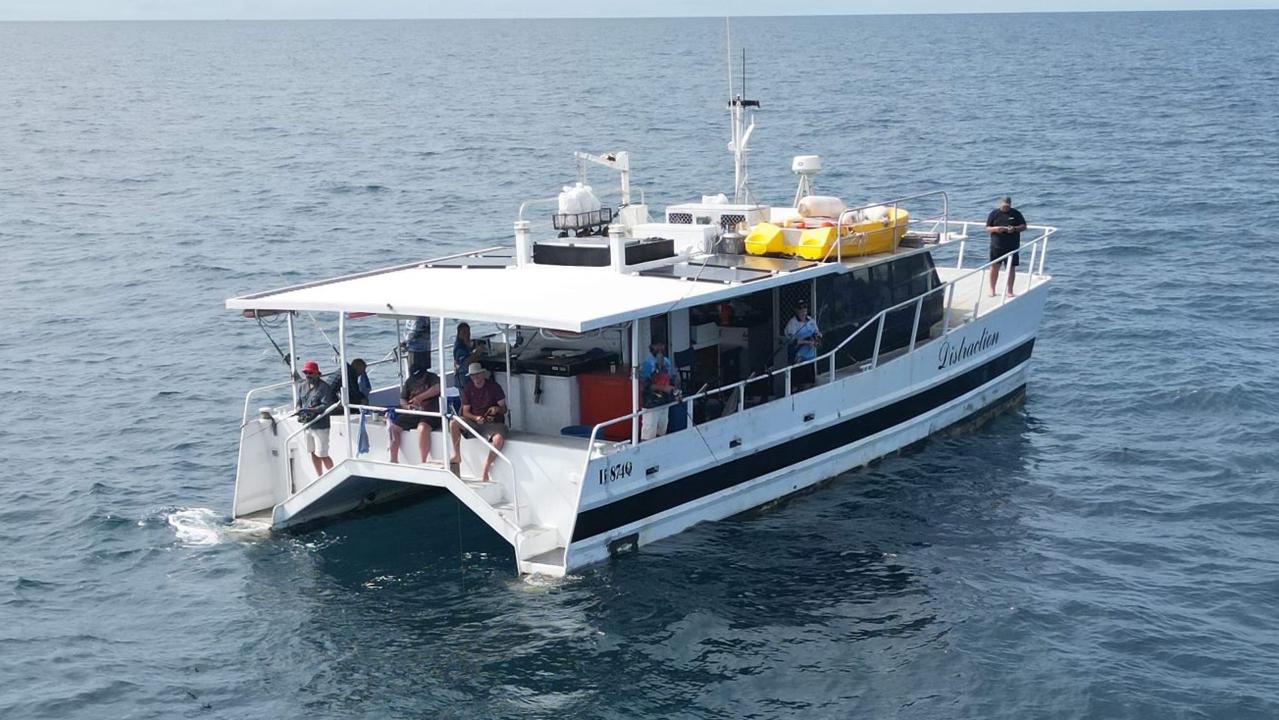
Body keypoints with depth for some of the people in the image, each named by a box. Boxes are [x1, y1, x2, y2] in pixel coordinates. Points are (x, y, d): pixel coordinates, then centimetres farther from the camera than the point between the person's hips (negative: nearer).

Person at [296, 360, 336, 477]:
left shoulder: (324, 387, -13)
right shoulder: (303, 387, 8)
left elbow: (326, 406, -20)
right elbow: (299, 403, 11)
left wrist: (310, 410, -30)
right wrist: (300, 411, -12)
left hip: (320, 426, -7)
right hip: (307, 425, 7)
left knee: (322, 455, -6)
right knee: (313, 453, 16)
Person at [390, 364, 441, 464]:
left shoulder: (432, 377, 0)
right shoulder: (409, 381, 15)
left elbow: (437, 388, -21)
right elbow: (402, 400, 19)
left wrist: (419, 398, -25)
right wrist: (408, 406, -5)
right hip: (413, 414, 6)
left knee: (423, 427, -37)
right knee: (393, 427, -7)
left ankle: (423, 462, -32)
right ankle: (393, 460, -1)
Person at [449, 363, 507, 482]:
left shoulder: (494, 386, -4)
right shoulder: (468, 388, 4)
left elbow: (504, 409, -3)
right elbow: (466, 412, 4)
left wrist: (497, 409, -27)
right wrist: (476, 418, -18)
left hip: (494, 422, -3)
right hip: (475, 422, 3)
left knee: (499, 438, -37)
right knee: (454, 422, -23)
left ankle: (485, 470, -26)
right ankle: (457, 456, -12)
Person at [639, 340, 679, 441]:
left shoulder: (667, 362, 8)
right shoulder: (647, 363, -14)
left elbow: (672, 379, 19)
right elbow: (645, 385, -20)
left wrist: (675, 390, -1)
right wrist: (663, 388, -24)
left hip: (665, 402, 7)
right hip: (651, 403, -7)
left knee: (661, 432, 16)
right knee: (648, 436, -7)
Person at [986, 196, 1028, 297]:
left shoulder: (1016, 213, 4)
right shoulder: (994, 213, 4)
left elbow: (1024, 226, 4)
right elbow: (987, 228, 5)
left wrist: (1015, 229, -16)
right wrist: (995, 229, -17)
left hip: (1012, 246, 0)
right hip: (996, 246, 0)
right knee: (994, 267, 2)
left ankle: (1010, 291, 10)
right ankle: (992, 290, 14)